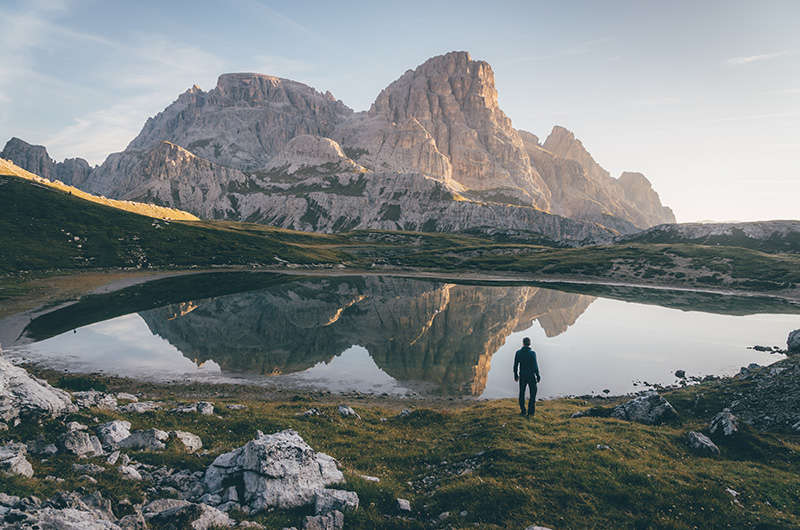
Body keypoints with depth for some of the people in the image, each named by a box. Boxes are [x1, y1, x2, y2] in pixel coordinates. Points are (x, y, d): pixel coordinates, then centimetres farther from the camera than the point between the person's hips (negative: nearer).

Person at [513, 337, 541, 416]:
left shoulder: (518, 352, -2)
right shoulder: (532, 353, -12)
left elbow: (515, 365, 3)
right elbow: (535, 366, -12)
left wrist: (515, 375, 14)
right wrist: (538, 376, -2)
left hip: (522, 376, 3)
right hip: (531, 376, -3)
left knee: (521, 394, 12)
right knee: (533, 393, 7)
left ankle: (523, 411, 14)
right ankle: (531, 411, 4)